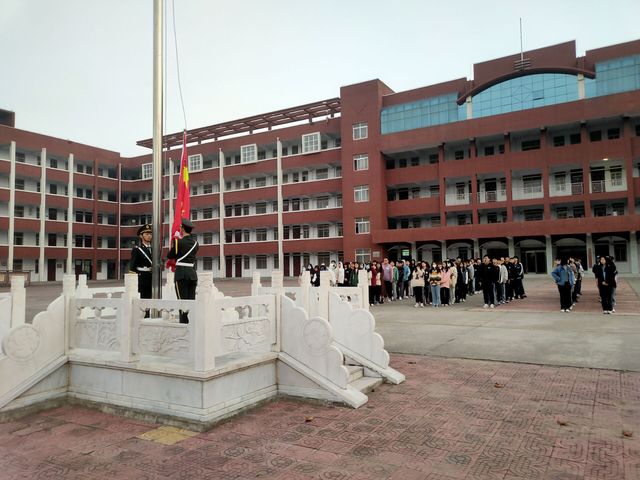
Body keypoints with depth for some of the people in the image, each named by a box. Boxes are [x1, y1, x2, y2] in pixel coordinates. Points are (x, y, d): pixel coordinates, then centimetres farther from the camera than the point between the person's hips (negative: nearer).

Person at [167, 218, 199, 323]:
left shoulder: (179, 242, -10)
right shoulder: (195, 242, 7)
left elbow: (170, 256, -2)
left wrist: (172, 246, 16)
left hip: (181, 274, -5)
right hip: (193, 273, 5)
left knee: (182, 300, -1)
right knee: (192, 300, 10)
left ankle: (184, 322, -1)